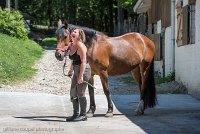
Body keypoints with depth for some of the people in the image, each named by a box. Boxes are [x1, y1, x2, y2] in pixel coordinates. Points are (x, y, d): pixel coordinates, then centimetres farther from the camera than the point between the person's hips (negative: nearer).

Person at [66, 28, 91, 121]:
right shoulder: (72, 45, 8)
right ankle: (76, 114, 23)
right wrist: (71, 69, 20)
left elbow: (83, 62, -22)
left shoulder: (80, 46, -18)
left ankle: (83, 115, 7)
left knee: (80, 93, -4)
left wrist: (81, 76, -26)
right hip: (76, 71, 9)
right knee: (73, 93, 13)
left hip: (83, 71, -9)